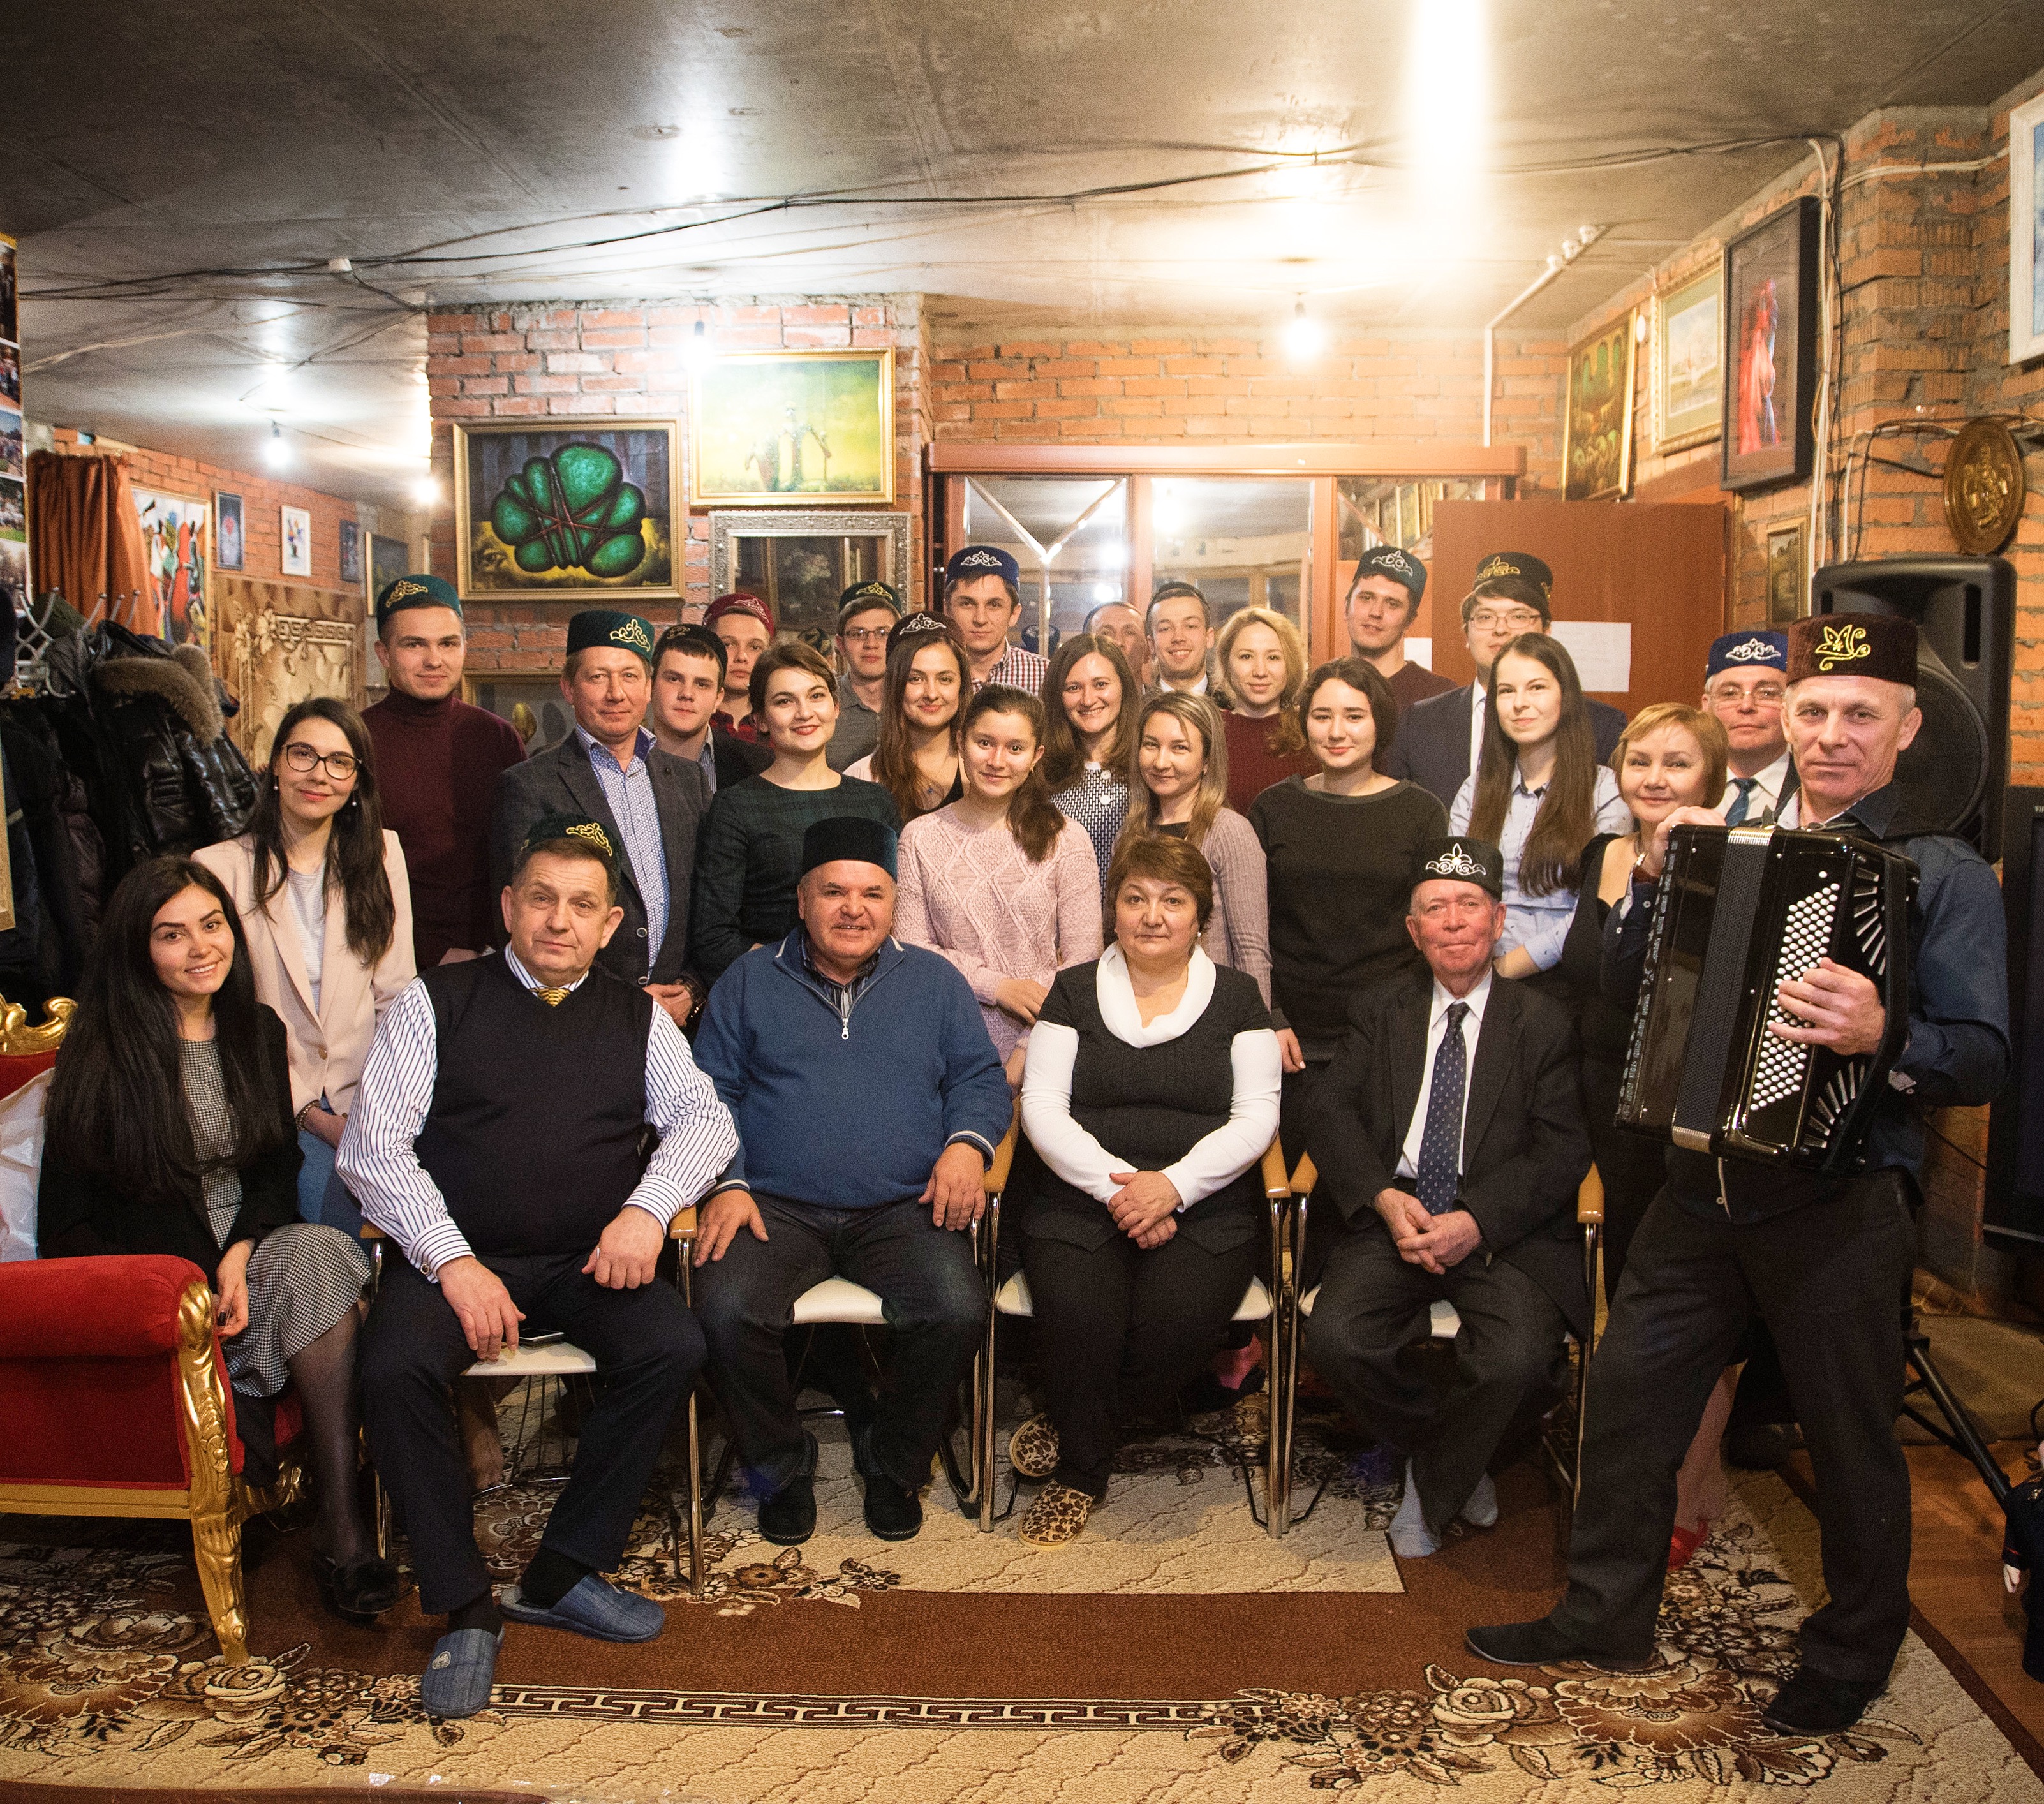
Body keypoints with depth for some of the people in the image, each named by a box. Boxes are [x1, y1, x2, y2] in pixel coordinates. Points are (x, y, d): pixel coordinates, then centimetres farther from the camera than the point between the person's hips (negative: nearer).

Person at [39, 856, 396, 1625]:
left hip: (250, 1250, 5)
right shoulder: (100, 1051, -4)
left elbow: (279, 1167, 10)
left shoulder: (260, 1031, 11)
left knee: (318, 1249, -31)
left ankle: (342, 1521, -33)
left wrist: (243, 1253, -12)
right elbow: (68, 1221, -5)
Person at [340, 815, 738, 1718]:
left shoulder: (637, 1017, 15)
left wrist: (647, 1208, -14)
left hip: (588, 1262, 2)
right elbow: (373, 1146, -1)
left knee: (672, 1346, -26)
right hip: (455, 1253, -1)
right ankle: (466, 1607, -13)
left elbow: (704, 1115, 6)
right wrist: (453, 1262, -13)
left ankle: (561, 1575, -9)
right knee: (394, 1368, -30)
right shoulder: (436, 1002, 7)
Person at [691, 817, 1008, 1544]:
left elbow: (980, 1078, 12)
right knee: (726, 1312, -28)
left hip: (903, 1208, 1)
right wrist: (725, 1184, -7)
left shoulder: (934, 981, 16)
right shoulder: (749, 981, 13)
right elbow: (709, 1095, 9)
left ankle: (892, 1461, 3)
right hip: (775, 1206, 0)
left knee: (958, 1309, -26)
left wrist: (967, 1142, -9)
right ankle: (781, 1465, 2)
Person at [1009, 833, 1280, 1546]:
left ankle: (1070, 1428, 0)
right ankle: (1080, 1475, -1)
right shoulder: (1074, 991, 11)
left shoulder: (1236, 997, 10)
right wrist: (1114, 1187, -14)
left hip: (1205, 1206, 0)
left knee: (1180, 1319, -29)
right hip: (1077, 1199, 0)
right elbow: (1042, 1107, 1)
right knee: (1077, 1314, -29)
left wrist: (1172, 1185, -14)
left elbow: (1257, 1115, 1)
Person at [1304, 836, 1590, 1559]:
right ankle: (1457, 1465, 5)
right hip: (1394, 1216, 2)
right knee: (1335, 1337, -24)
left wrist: (1477, 1222, -17)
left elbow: (1560, 1151, -1)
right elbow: (1330, 1111, 4)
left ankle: (1428, 1489, 2)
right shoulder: (1382, 1012, 16)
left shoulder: (1543, 1023, 8)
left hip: (1505, 1229, -2)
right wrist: (1385, 1199, -14)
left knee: (1516, 1358, -29)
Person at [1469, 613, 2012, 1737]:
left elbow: (1986, 1057, -14)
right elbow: (1622, 984, 9)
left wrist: (1883, 1037, -35)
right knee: (1631, 1387, 11)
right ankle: (1606, 1613, 30)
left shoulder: (1943, 875, -6)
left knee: (1850, 1435, 9)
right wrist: (1652, 880, -8)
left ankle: (1853, 1655, 33)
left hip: (1839, 1205, -5)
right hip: (1704, 1183, 5)